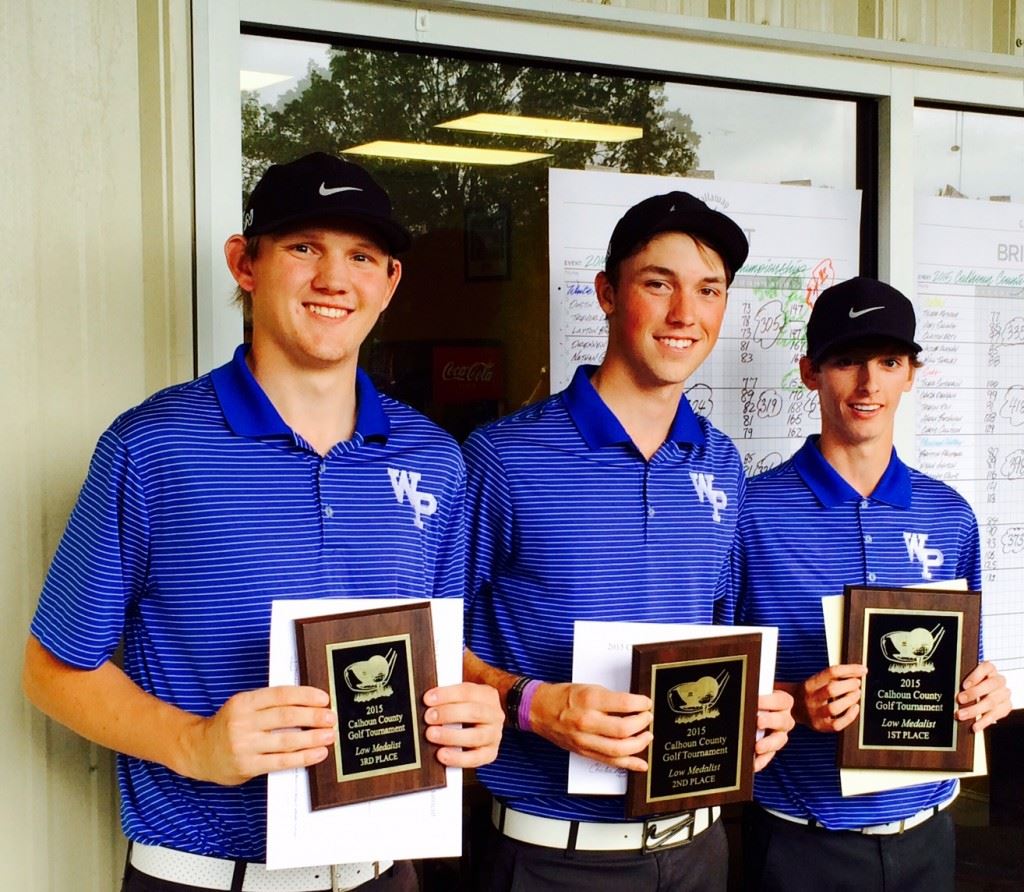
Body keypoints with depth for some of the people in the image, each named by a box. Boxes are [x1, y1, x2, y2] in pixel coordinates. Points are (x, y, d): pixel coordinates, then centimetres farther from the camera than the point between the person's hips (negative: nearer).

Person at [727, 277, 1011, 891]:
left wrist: (986, 695, -8)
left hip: (924, 830, 4)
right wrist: (796, 703, -23)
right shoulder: (753, 512, -10)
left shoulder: (951, 516, 4)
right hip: (802, 838, -4)